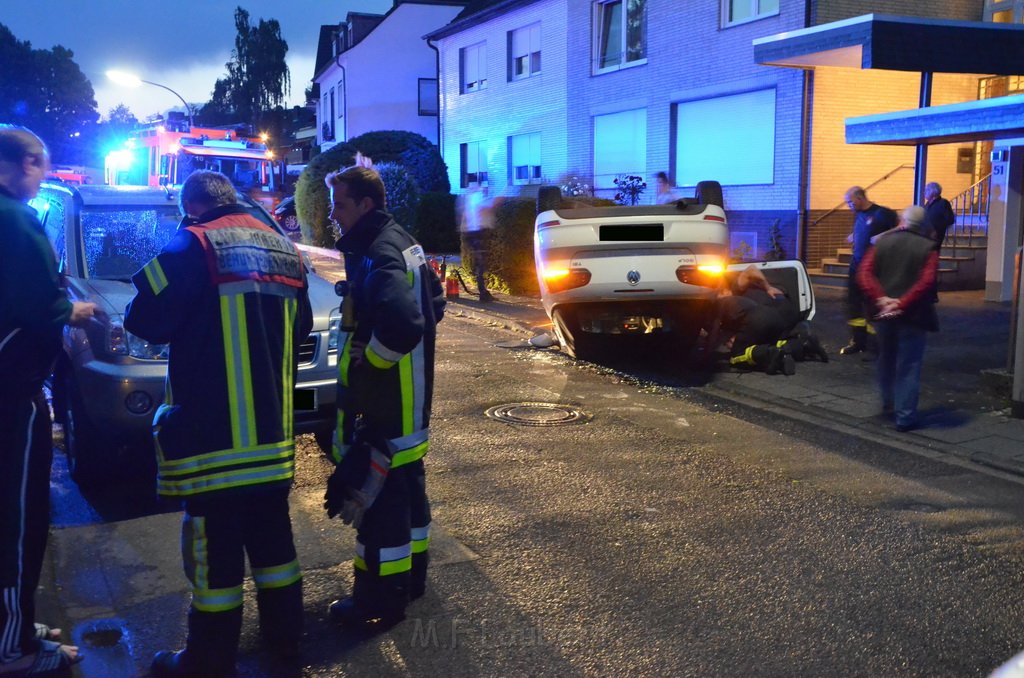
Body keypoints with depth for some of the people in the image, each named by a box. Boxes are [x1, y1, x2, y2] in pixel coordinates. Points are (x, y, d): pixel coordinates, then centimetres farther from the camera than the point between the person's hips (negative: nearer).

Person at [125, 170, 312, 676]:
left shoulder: (194, 245, -11)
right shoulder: (283, 249, 10)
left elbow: (144, 321, -10)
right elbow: (300, 327, 18)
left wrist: (191, 318, 9)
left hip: (213, 434, -7)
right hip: (273, 431, 7)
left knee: (214, 552, 2)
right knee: (271, 535, 19)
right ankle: (284, 634, 31)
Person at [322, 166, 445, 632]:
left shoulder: (377, 257, -22)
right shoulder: (403, 244, 9)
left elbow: (402, 326, -37)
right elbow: (433, 303, 20)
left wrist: (369, 356, -20)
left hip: (380, 408, -10)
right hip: (409, 404, 10)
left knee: (375, 495, 0)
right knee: (406, 487, 20)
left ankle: (380, 602, 11)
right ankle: (411, 575, 36)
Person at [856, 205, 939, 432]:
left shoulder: (883, 242, 5)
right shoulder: (928, 248, -5)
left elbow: (864, 274, -6)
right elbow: (926, 282, -19)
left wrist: (881, 299, -14)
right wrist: (902, 304, -18)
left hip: (885, 312, 4)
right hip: (912, 315, -3)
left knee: (886, 361, 22)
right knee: (908, 366, 2)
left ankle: (889, 405, 37)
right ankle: (905, 416, 1)